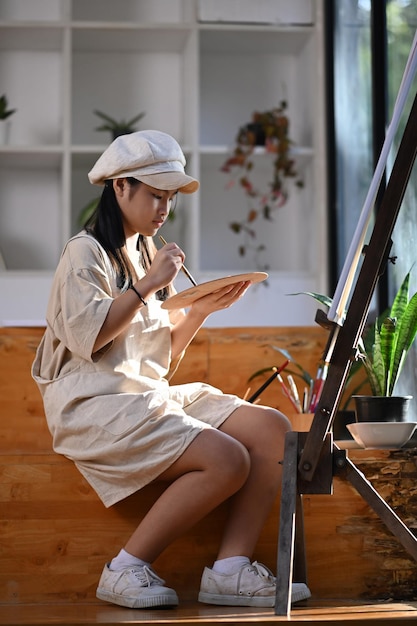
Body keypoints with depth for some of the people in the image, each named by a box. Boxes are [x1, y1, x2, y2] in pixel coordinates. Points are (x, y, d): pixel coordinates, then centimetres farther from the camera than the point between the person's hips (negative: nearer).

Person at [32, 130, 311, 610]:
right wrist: (147, 286, -15)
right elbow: (85, 337, -17)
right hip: (96, 403, -8)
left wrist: (201, 310, 6)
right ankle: (127, 570, -16)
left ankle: (230, 569, -18)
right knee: (227, 460, -27)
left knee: (272, 428, -12)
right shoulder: (85, 253, -2)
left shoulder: (145, 255, 23)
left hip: (150, 396, 8)